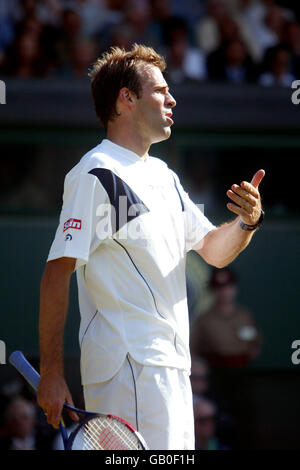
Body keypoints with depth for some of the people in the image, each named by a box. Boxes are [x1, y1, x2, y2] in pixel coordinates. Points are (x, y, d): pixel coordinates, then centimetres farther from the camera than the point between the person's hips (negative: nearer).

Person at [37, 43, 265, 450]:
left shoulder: (163, 174, 18)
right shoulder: (97, 174, -10)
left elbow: (214, 251, 21)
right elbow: (57, 272, -14)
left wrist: (248, 222, -3)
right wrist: (51, 372, -18)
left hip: (173, 367, 9)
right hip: (127, 367, -9)